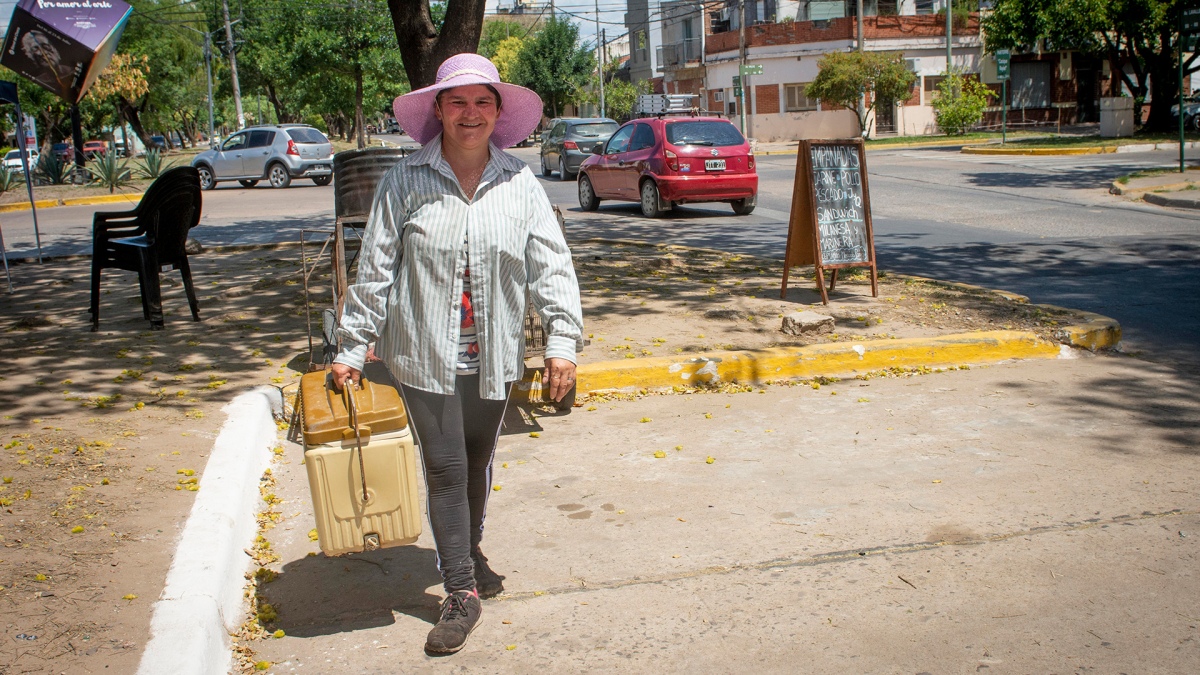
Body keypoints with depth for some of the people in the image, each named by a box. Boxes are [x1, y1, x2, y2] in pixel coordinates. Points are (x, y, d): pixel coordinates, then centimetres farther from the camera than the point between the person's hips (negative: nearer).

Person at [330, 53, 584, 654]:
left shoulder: (520, 184, 0)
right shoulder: (405, 182, -5)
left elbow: (551, 265, 0)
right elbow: (375, 269, -2)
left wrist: (562, 340, -8)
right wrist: (352, 348, -2)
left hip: (494, 355, 3)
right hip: (425, 354, -2)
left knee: (478, 462, 18)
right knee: (445, 469, -1)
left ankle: (470, 552, 42)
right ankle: (461, 593, 9)